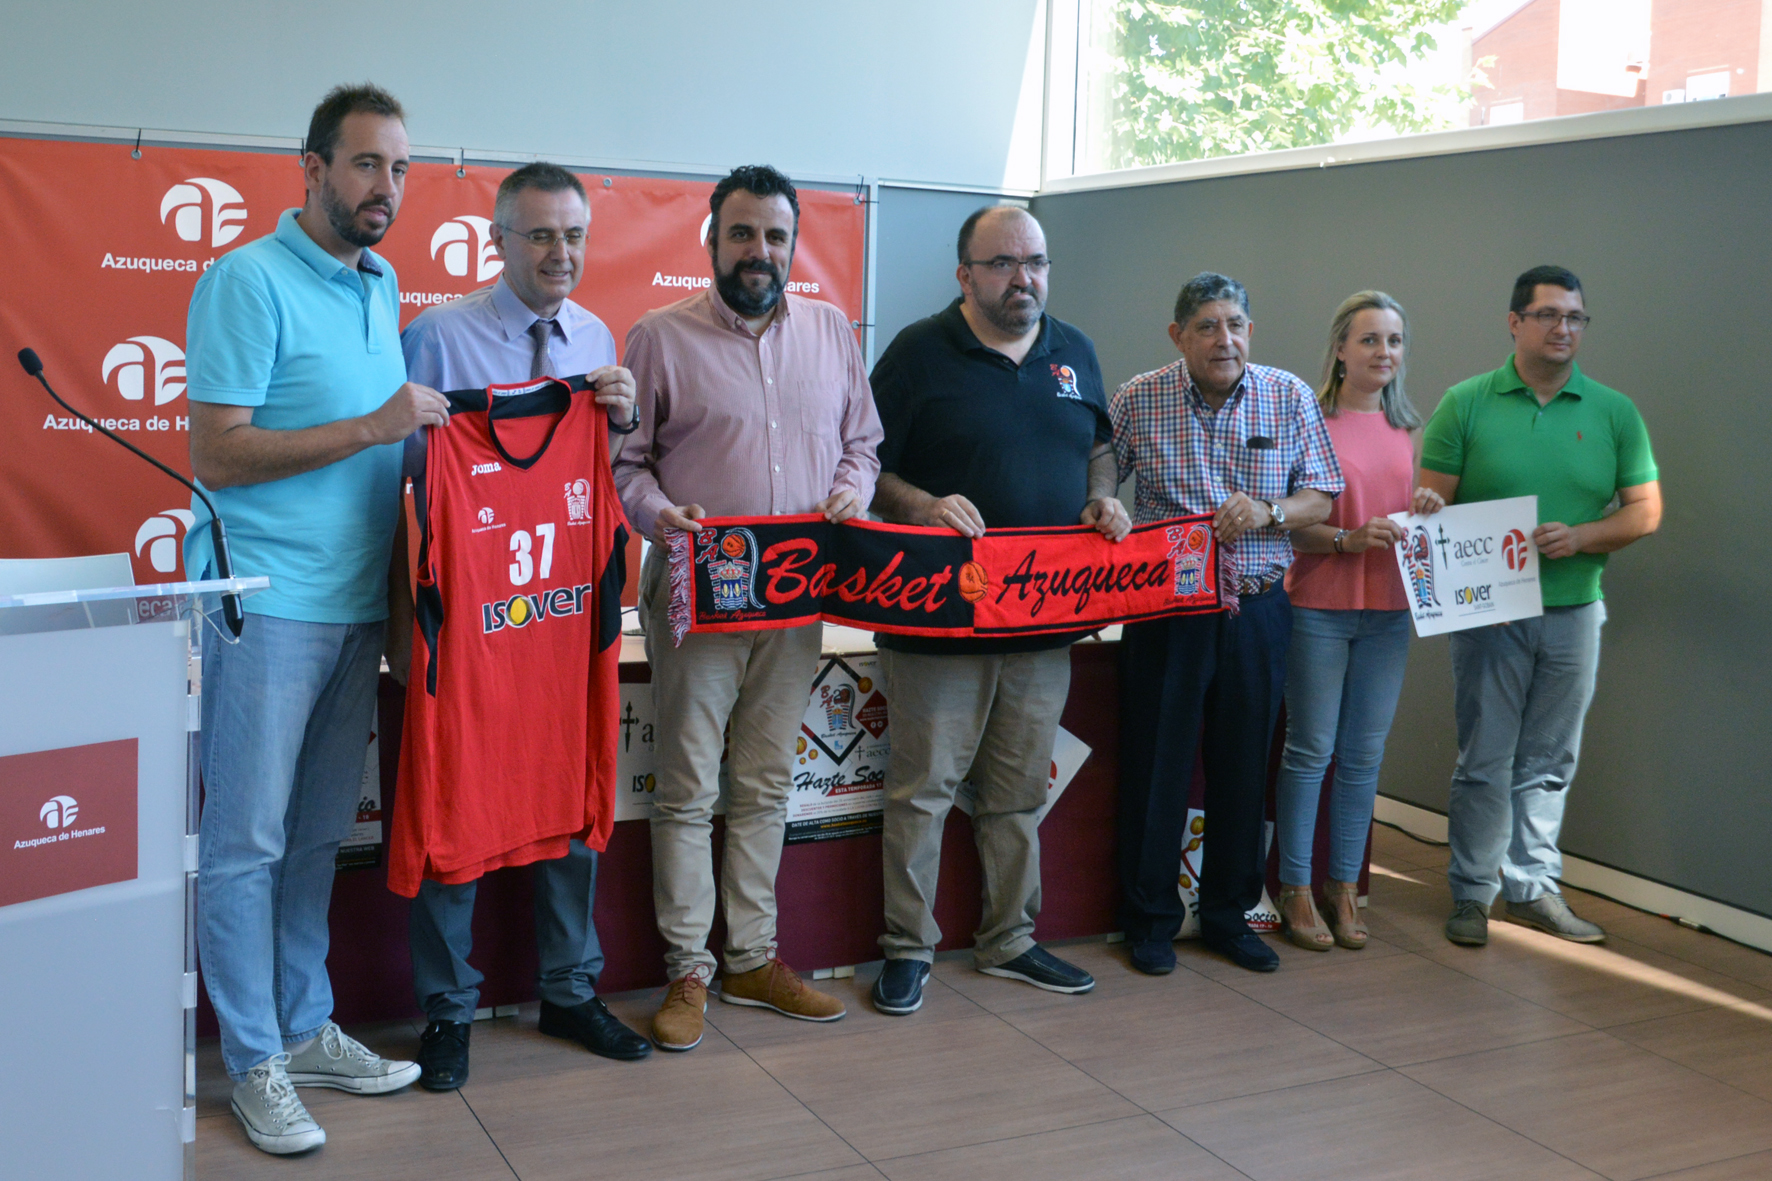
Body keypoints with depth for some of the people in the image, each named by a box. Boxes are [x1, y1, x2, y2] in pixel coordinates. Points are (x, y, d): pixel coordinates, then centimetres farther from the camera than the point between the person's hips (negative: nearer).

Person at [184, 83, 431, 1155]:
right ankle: (255, 1063, 11)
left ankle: (305, 1029, 26)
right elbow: (219, 454, -16)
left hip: (359, 602, 7)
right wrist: (373, 428, -18)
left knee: (319, 837, 15)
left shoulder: (382, 284, 14)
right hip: (268, 603, -7)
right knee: (248, 843, 1)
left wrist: (425, 427, 6)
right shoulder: (248, 281, -10)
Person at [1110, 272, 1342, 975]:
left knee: (1243, 766, 9)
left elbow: (1321, 499, 4)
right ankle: (1150, 921, 17)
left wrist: (1269, 511, -16)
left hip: (1257, 608, 2)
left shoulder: (1289, 398, 3)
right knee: (1156, 764, 2)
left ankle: (1228, 916, 24)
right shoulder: (1137, 401, -2)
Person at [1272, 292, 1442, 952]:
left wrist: (1425, 513, -3)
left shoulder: (1407, 429, 11)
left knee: (1364, 755, 8)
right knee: (1310, 750, 1)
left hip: (1387, 611, 5)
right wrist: (1347, 539, -21)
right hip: (1317, 606, -5)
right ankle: (1296, 890, 12)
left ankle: (1344, 886, 19)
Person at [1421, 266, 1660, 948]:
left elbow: (1645, 510, 5)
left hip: (1574, 610, 3)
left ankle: (1533, 888, 22)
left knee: (1549, 762, 10)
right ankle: (1472, 893, 13)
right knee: (1485, 758, 1)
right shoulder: (1466, 404, -1)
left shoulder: (1614, 413, 6)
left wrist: (1580, 538, -12)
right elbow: (1433, 506, -2)